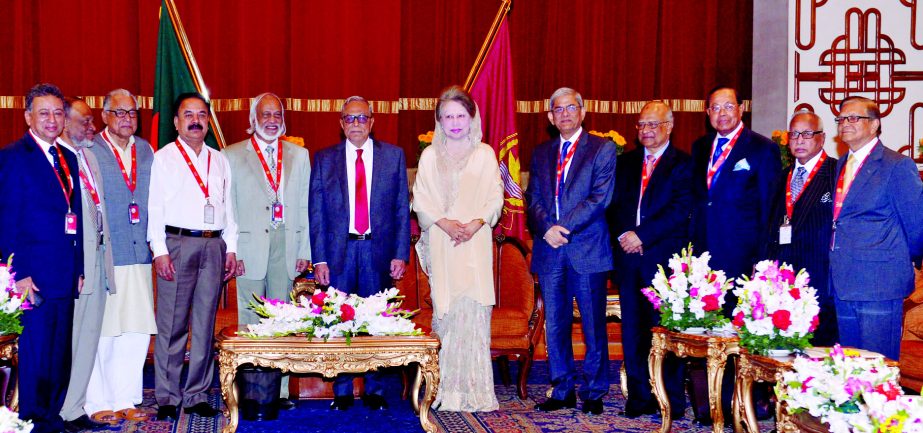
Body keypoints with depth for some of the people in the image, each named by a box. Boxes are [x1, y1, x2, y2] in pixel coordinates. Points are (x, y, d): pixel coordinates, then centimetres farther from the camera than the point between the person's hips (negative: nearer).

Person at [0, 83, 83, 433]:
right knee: (35, 349, 0)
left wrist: (79, 269, 12)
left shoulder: (68, 158, 15)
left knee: (60, 350, 12)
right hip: (35, 273, -7)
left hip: (66, 272, 7)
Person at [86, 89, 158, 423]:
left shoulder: (146, 151, 14)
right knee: (99, 332, 0)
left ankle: (125, 400, 16)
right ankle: (98, 402, 12)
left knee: (137, 331, 5)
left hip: (138, 255, 5)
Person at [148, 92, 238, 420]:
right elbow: (155, 207, -1)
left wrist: (231, 248, 9)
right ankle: (167, 397, 4)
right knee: (172, 325, -4)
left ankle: (196, 396, 12)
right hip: (177, 243, -4)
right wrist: (159, 251, -9)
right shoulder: (164, 158, 5)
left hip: (213, 246, 4)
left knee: (205, 324, 5)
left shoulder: (219, 161, 17)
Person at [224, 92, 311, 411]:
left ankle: (279, 390, 10)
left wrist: (305, 250, 6)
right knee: (251, 320, 1)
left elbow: (304, 205, 11)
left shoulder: (299, 155, 12)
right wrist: (232, 250, -7)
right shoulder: (232, 156, 4)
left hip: (287, 245, 3)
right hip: (250, 247, -2)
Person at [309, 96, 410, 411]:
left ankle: (375, 391, 15)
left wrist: (401, 254, -2)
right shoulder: (324, 159, 7)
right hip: (339, 251, 0)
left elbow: (402, 209, 5)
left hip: (379, 249, 0)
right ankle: (342, 391, 14)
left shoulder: (393, 156, 7)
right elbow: (316, 213, 5)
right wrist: (319, 259, -3)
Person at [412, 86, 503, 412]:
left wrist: (475, 224, -12)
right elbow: (420, 201, 5)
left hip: (475, 244, -1)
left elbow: (495, 198, 5)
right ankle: (447, 390, 4)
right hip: (441, 244, 1)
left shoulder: (485, 154, 7)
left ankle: (474, 390, 1)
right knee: (446, 313, -1)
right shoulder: (430, 156, 9)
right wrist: (446, 223, -10)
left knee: (474, 311, -5)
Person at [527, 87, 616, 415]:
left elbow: (600, 198, -9)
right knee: (554, 325, 7)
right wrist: (546, 228, -11)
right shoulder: (541, 153, 16)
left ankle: (594, 392, 12)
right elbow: (534, 198, 9)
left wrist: (564, 228, -14)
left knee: (594, 327, 2)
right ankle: (563, 391, 17)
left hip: (587, 251, -4)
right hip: (549, 252, 4)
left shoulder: (603, 149, 1)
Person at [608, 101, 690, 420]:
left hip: (664, 256, -5)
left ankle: (672, 402, 7)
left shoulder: (683, 164, 1)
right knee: (632, 331, 6)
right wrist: (623, 234, -7)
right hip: (629, 256, 5)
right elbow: (614, 205, 12)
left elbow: (680, 210, -10)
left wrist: (642, 235, -15)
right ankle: (639, 398, 14)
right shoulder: (626, 162, 17)